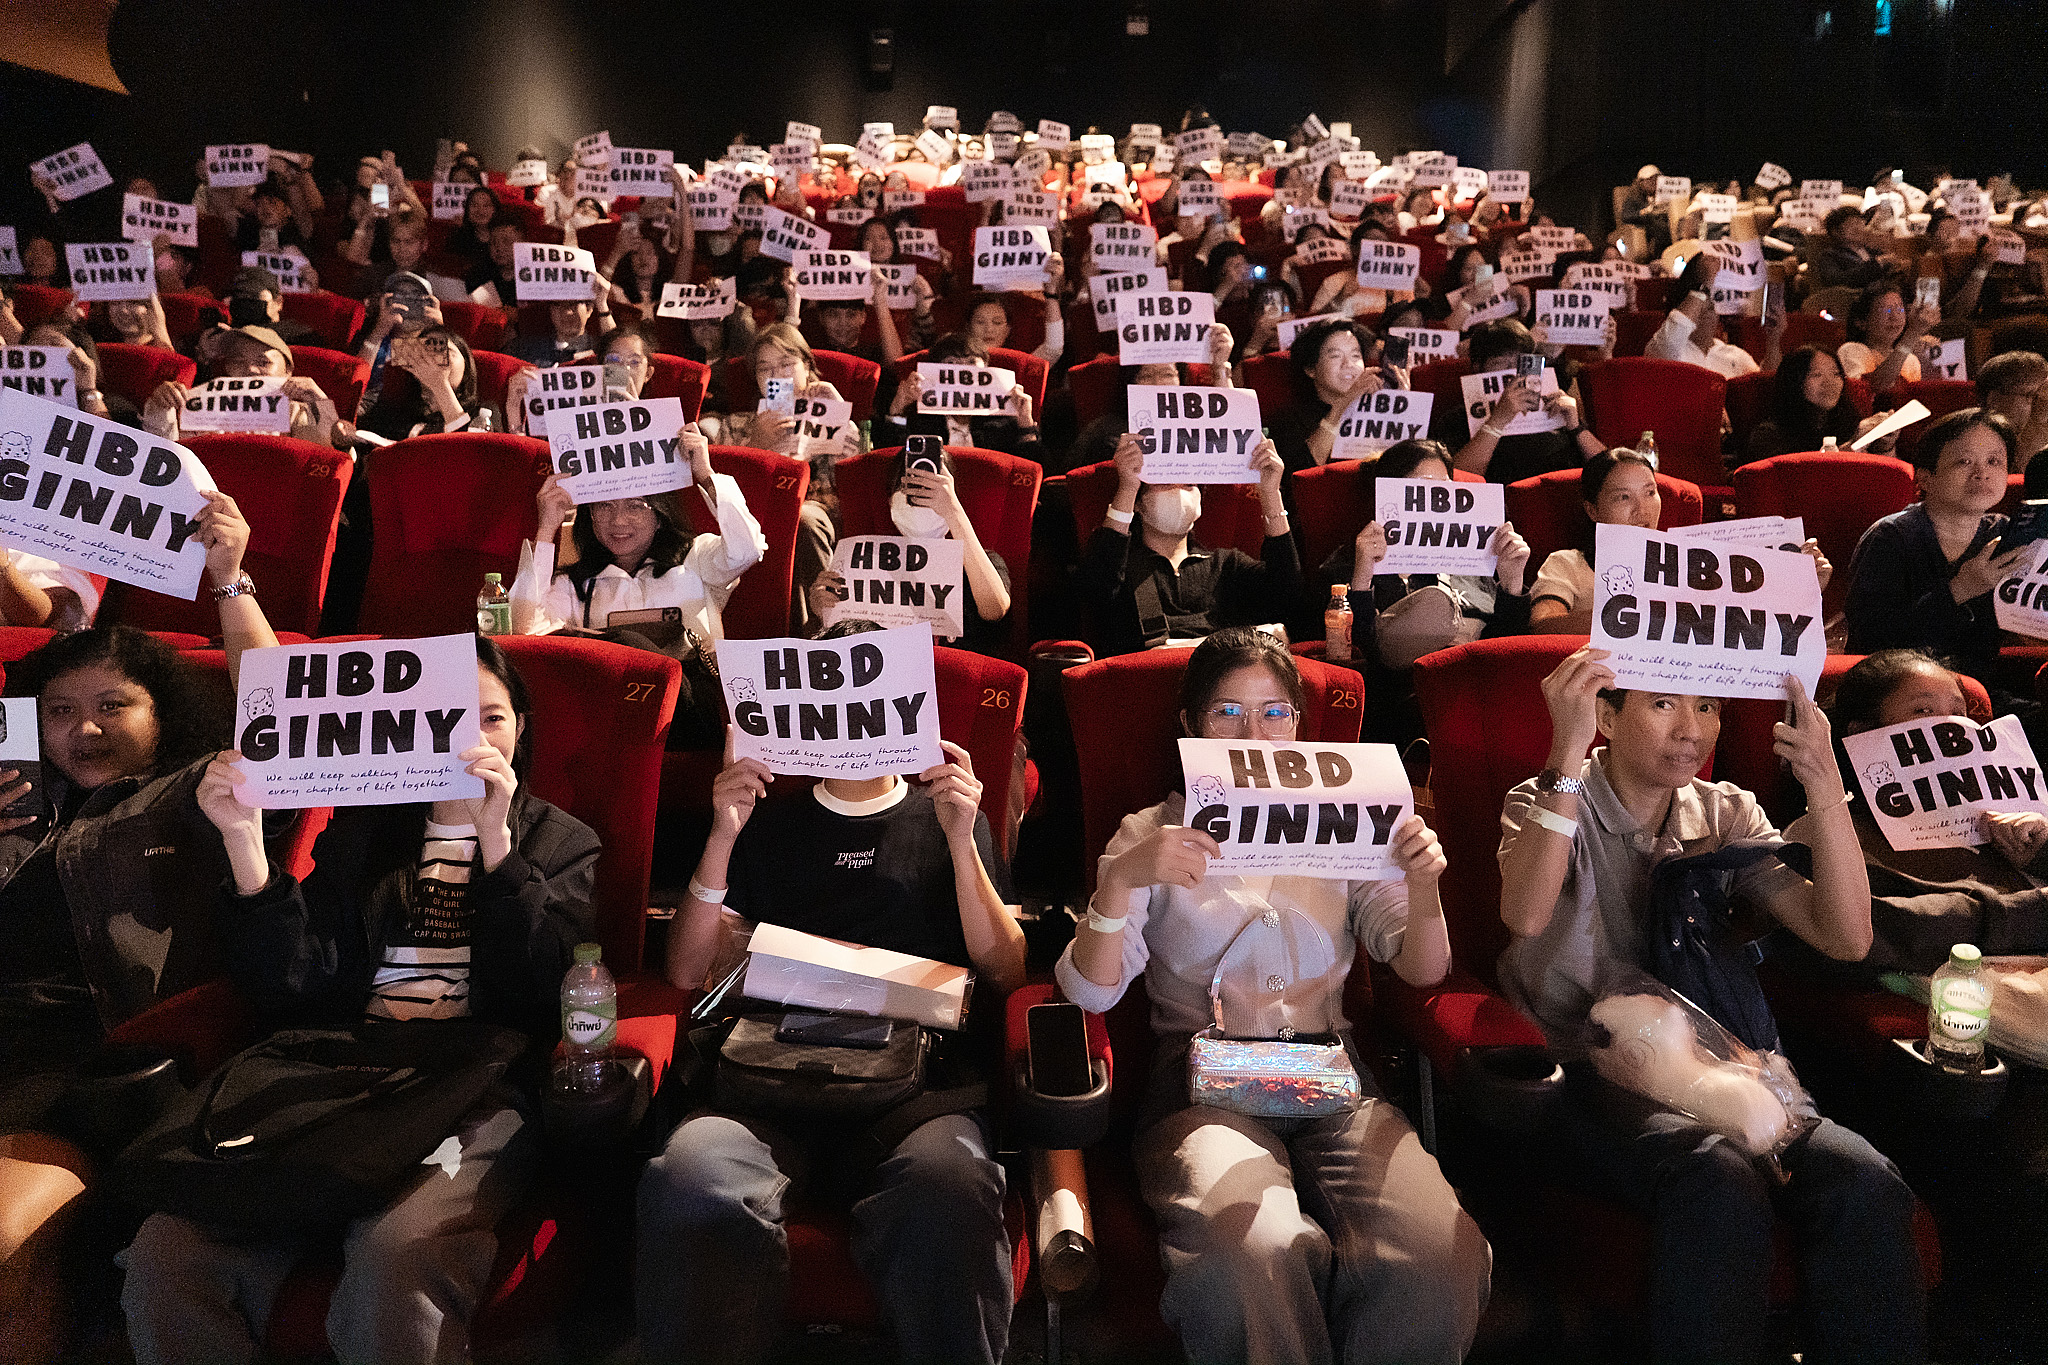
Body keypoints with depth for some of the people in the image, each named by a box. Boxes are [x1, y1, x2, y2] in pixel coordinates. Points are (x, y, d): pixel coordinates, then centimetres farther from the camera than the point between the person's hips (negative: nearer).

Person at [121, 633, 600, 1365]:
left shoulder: (560, 842, 15)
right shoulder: (359, 835, 22)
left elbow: (536, 994, -3)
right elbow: (292, 988, 7)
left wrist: (495, 838, -12)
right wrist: (245, 843, -5)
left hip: (476, 1087, -3)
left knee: (394, 1256, -35)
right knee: (166, 1250, -24)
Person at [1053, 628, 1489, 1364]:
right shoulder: (1153, 837, 10)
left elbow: (1421, 970, 10)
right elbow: (1090, 993, -2)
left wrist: (1424, 888, -12)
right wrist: (1120, 879, -20)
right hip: (1203, 1082, -2)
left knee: (1440, 1257, -27)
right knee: (1253, 1255, -34)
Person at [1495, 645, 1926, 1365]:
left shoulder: (1727, 813, 12)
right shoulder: (1546, 805, -1)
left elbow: (1845, 936, -1)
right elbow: (1525, 914, -25)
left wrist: (1825, 789, -13)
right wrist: (1567, 756, -30)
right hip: (1585, 1075, -4)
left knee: (1867, 1184, -23)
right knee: (1723, 1182, -33)